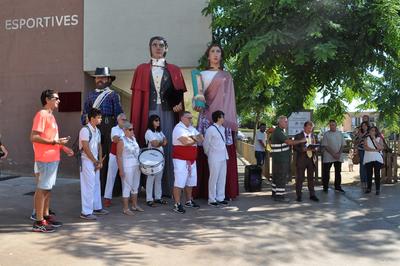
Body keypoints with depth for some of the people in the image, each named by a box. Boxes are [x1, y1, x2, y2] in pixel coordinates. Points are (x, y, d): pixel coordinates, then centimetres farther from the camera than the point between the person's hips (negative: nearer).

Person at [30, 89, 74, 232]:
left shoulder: (50, 116, 16)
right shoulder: (41, 115, -13)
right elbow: (34, 137, -20)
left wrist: (62, 147, 13)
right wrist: (55, 142, -21)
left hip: (53, 158, 9)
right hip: (46, 158, -9)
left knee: (48, 187, 15)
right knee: (42, 188, -5)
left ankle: (46, 215, 25)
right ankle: (39, 222, 0)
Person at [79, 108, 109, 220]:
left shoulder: (97, 131, 12)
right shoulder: (85, 130, -15)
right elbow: (86, 148, -18)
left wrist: (100, 161, 5)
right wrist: (95, 161, -12)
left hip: (95, 162, 9)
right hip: (87, 161, -9)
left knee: (96, 184, 14)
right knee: (88, 186, -7)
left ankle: (97, 208, 25)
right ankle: (86, 212, -2)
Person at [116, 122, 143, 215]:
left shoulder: (133, 138, 10)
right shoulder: (122, 141, -12)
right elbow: (119, 156, -14)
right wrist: (121, 170, -18)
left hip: (136, 166, 8)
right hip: (127, 167, -8)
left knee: (135, 186, 15)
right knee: (127, 187, -2)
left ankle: (135, 205, 28)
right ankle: (126, 208, 6)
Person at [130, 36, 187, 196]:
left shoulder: (174, 70, 15)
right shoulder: (141, 69, 13)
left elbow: (179, 93, 10)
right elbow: (137, 96, 7)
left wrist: (179, 104, -13)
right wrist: (135, 122, -2)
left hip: (168, 113, 1)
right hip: (149, 113, 0)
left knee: (168, 148, -2)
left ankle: (168, 188, 4)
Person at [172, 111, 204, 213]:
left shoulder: (191, 128, 15)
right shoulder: (179, 128, -13)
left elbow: (201, 138, 8)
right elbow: (186, 142, -25)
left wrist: (192, 138, -11)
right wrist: (195, 139, -6)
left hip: (191, 160, 9)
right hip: (181, 160, -9)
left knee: (190, 181, 17)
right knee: (179, 182, -8)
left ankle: (189, 201, 30)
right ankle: (177, 204, -3)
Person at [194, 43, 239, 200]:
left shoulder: (226, 76, 17)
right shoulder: (202, 75, 17)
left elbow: (230, 99, 10)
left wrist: (231, 120, -1)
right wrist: (197, 104, -13)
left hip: (223, 116, 0)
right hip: (207, 116, 0)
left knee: (224, 154, -6)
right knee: (206, 153, -6)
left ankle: (225, 191, -4)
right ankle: (206, 191, -4)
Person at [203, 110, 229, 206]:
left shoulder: (222, 129, 10)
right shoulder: (210, 129, -12)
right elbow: (206, 144, -4)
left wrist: (226, 155, 14)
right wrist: (208, 154, 8)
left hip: (223, 157, 7)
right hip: (214, 158, -7)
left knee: (222, 178, 11)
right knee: (214, 178, -1)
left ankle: (220, 198, 21)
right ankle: (212, 199, 9)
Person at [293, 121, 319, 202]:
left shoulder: (313, 136, 14)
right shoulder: (298, 136, -1)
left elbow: (315, 147, 15)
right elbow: (295, 148, -5)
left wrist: (314, 149, -8)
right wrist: (303, 149, -21)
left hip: (311, 159, 4)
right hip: (301, 159, -4)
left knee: (311, 178, 7)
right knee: (300, 178, 1)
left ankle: (312, 195, 14)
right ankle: (299, 196, 9)